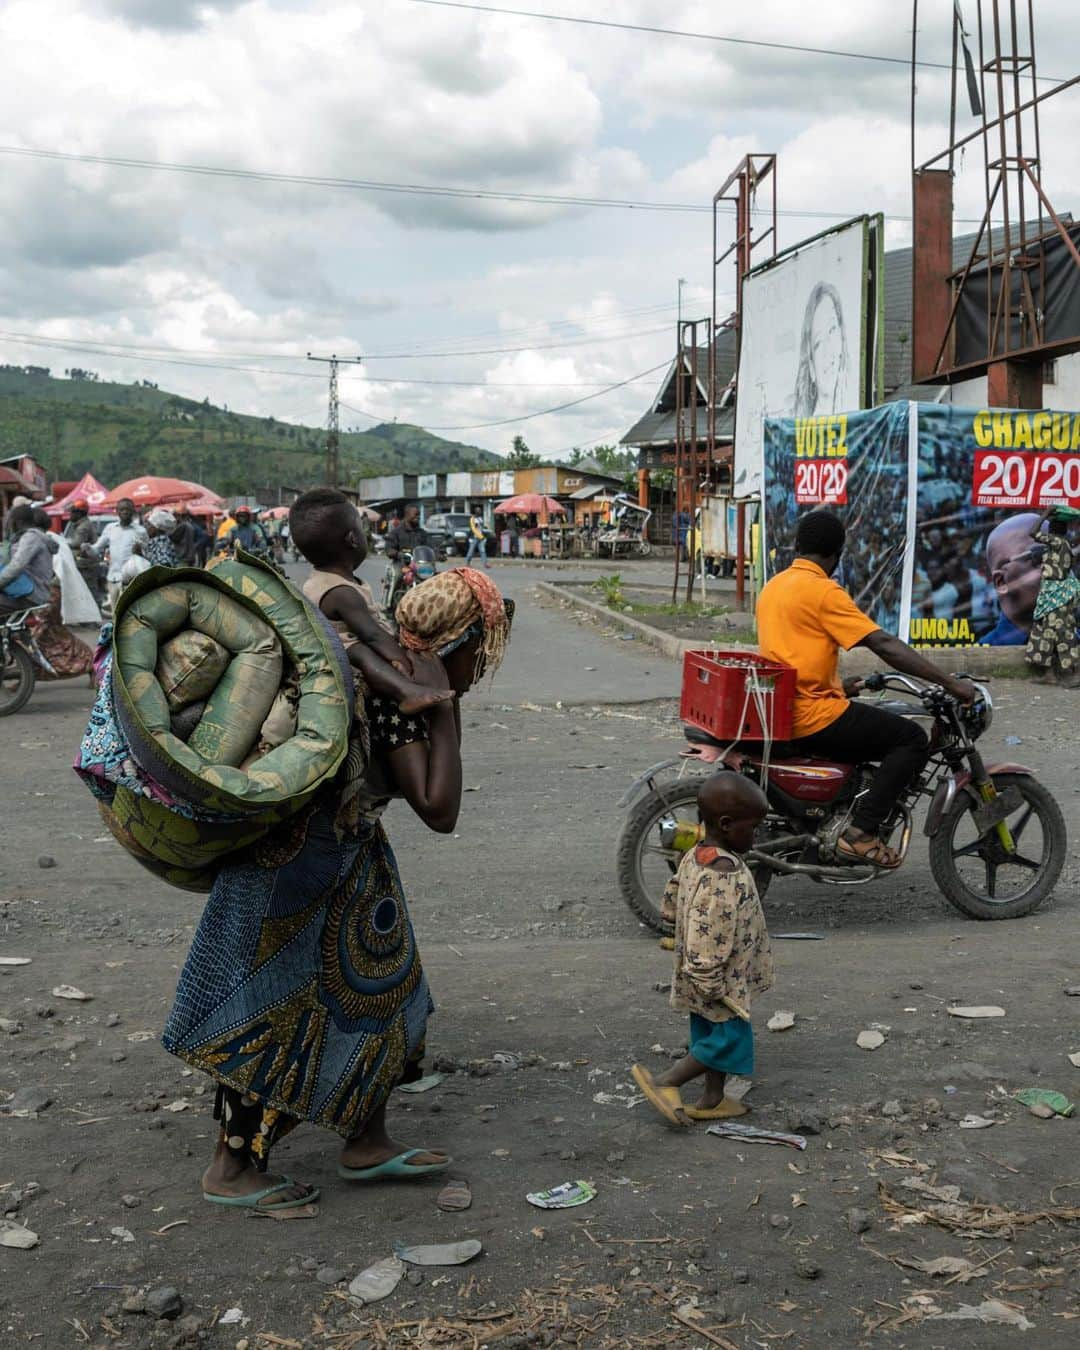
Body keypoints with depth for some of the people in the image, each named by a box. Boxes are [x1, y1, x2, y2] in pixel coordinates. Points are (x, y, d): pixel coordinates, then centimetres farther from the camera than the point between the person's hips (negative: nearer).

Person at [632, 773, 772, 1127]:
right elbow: (706, 942, -31)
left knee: (711, 1037, 21)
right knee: (729, 1038, 2)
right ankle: (665, 1083, 7)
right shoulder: (723, 876, -30)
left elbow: (670, 905, 12)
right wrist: (713, 988, -24)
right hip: (721, 981, -10)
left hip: (702, 979, 10)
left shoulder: (694, 858, -1)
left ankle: (712, 1099, 33)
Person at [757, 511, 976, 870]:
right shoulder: (823, 591, -13)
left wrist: (838, 687, 31)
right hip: (811, 716, -10)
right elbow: (884, 644, -17)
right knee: (912, 738, -7)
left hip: (779, 712, 10)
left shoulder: (773, 586, 13)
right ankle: (861, 833, -12)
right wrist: (949, 682, -15)